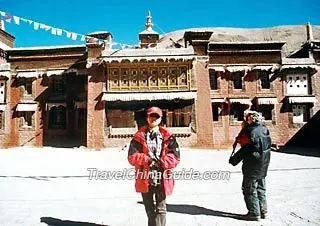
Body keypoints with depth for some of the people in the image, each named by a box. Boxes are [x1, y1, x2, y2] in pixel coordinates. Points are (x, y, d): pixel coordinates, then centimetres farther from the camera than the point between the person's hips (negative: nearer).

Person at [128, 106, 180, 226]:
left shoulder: (168, 137, 1)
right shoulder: (139, 136, 2)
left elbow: (175, 157, -4)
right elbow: (132, 156, -5)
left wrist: (162, 162, -19)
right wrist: (147, 160, -18)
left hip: (162, 179, -1)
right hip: (145, 178, 1)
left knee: (161, 209, 6)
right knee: (149, 209, 18)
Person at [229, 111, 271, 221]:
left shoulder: (251, 131, -19)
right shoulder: (265, 129, 4)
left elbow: (245, 150, -18)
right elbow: (268, 145, 14)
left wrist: (233, 159, -8)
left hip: (252, 165, -8)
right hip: (263, 166, 8)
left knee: (249, 189, 4)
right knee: (260, 188, 19)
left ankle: (254, 213, 9)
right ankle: (263, 211, 27)